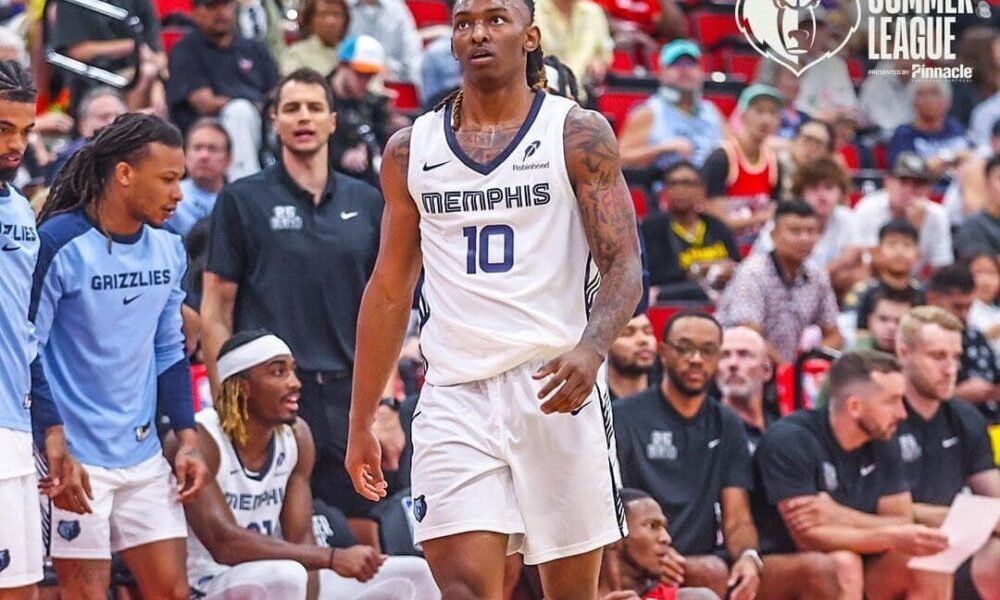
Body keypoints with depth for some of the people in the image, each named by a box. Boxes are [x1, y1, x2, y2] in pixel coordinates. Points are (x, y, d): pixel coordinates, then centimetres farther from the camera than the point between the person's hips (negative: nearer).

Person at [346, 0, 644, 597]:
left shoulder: (580, 134, 2)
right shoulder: (410, 150, 11)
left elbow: (625, 267, -5)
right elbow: (390, 291, 18)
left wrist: (591, 348, -26)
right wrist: (361, 423, 15)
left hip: (557, 389, -2)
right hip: (455, 397, 2)